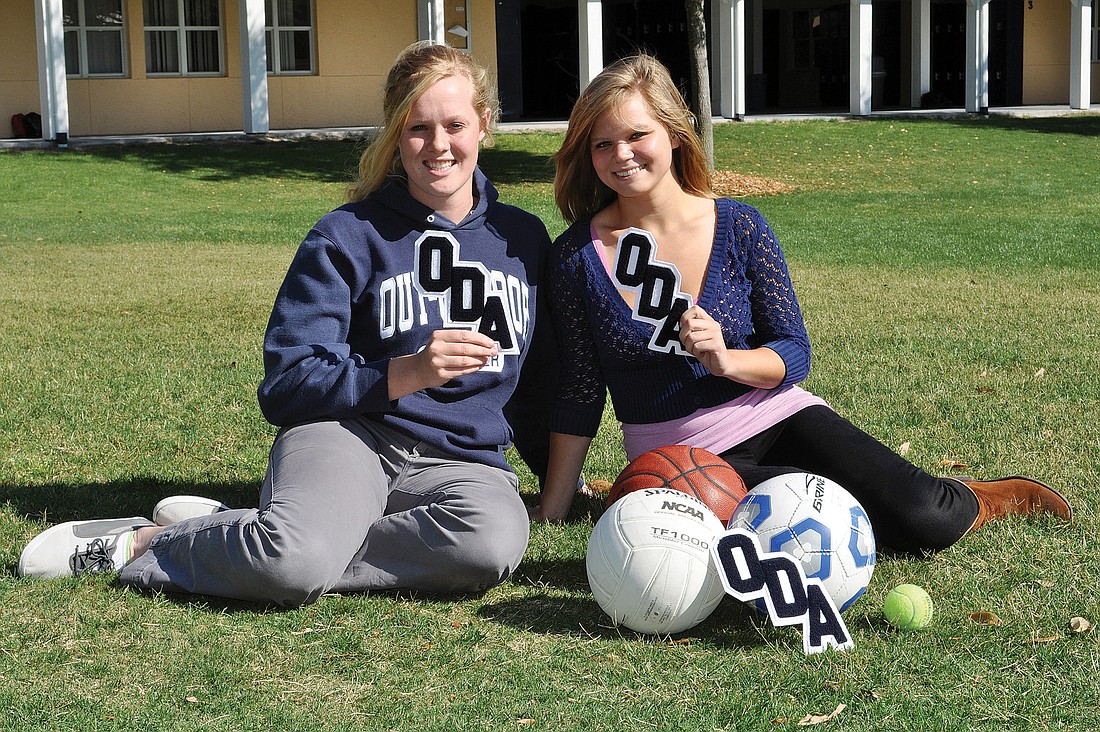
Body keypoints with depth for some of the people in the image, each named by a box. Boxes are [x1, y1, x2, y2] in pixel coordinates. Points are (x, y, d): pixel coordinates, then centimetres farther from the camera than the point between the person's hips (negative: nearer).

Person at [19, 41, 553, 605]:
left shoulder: (524, 239, 14)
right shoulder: (348, 235, 1)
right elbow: (285, 387, -6)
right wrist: (407, 373, -18)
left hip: (461, 460, 4)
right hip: (347, 434, -4)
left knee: (496, 539, -36)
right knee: (296, 562, -39)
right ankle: (147, 541, -7)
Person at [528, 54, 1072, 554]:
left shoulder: (740, 230, -4)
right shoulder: (578, 255, -5)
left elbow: (794, 353, -2)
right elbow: (580, 391, 1)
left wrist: (727, 361, -23)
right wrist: (551, 510, 1)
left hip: (776, 417, 1)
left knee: (928, 522, -17)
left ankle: (975, 500, 18)